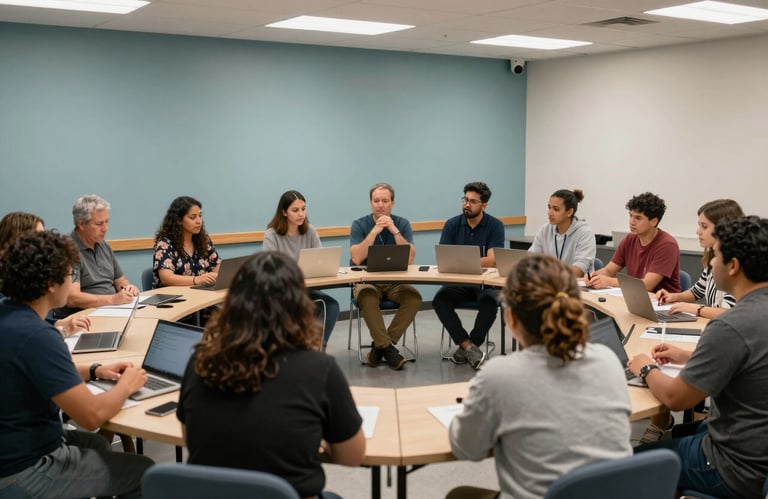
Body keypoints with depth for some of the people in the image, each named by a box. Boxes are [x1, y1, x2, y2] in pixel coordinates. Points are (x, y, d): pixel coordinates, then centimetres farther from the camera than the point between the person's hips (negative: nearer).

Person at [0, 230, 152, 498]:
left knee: (96, 443, 31)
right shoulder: (36, 335, -29)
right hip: (22, 472, -9)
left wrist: (94, 371, 9)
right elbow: (92, 416, -27)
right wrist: (126, 385, -8)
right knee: (143, 471, 5)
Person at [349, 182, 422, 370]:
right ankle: (387, 347, -25)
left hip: (396, 281, 2)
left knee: (414, 297, -28)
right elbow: (356, 259, -16)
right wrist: (375, 231, -19)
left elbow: (409, 259, -11)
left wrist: (395, 231, -19)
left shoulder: (402, 224, 2)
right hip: (367, 281, -2)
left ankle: (380, 345, -16)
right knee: (366, 297, -36)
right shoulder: (359, 225, -1)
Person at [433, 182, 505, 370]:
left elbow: (491, 260, -17)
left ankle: (465, 347, -14)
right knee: (439, 300, -27)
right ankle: (471, 347, -22)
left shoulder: (495, 226, -6)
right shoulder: (452, 225, 1)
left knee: (489, 301, -34)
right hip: (458, 282, 2)